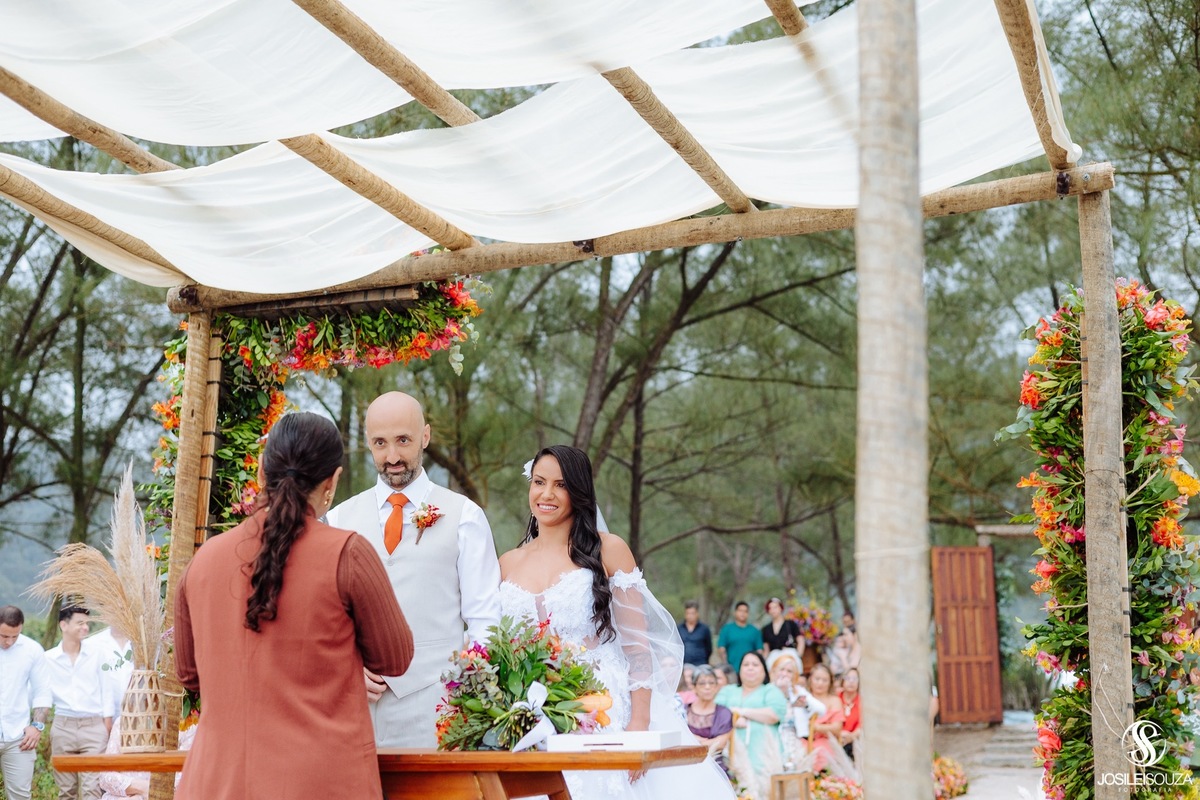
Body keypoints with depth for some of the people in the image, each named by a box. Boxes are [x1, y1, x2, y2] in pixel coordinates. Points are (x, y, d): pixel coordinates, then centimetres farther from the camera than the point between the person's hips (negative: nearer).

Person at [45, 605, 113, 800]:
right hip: (63, 726, 1)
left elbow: (106, 691, 6)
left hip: (93, 727, -1)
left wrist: (107, 725, 1)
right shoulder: (48, 659, 2)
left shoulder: (96, 656, 5)